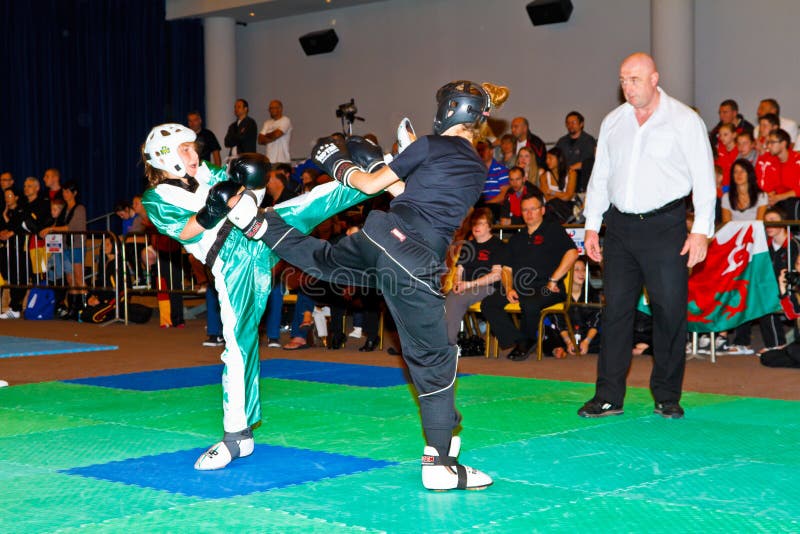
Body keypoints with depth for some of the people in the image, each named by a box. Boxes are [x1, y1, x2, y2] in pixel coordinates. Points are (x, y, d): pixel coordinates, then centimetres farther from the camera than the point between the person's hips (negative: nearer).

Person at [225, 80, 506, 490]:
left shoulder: (430, 146, 8)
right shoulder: (477, 172, 18)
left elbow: (371, 185, 11)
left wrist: (338, 164, 28)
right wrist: (375, 163, 32)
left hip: (382, 236, -1)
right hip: (419, 265, 1)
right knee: (432, 359, 5)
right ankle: (439, 463, 5)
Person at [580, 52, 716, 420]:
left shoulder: (684, 120, -1)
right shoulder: (612, 122, 13)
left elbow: (704, 178, -3)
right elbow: (600, 176, 18)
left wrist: (701, 230, -10)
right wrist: (592, 225, 10)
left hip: (664, 226, -4)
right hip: (620, 226, 4)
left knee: (669, 312, -1)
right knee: (615, 310, 3)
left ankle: (667, 398, 11)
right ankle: (608, 397, 7)